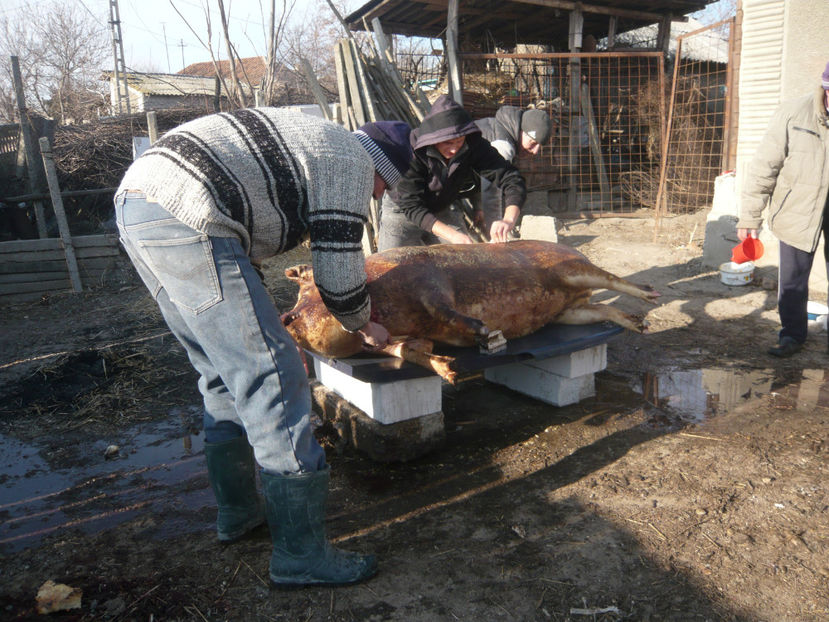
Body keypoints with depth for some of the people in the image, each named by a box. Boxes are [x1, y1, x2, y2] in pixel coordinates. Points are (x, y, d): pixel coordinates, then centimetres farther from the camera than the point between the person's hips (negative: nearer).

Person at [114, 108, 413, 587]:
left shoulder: (308, 136, 29)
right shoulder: (351, 163, 2)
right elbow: (338, 270, -2)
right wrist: (363, 326, 18)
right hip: (186, 223, -11)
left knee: (225, 374, 18)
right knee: (271, 375, -6)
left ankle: (238, 511, 31)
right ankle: (301, 554, 2)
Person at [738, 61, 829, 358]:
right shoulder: (793, 113, -13)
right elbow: (764, 167, -10)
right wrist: (749, 217, -11)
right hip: (798, 210, -1)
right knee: (792, 279, 7)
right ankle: (792, 334, 24)